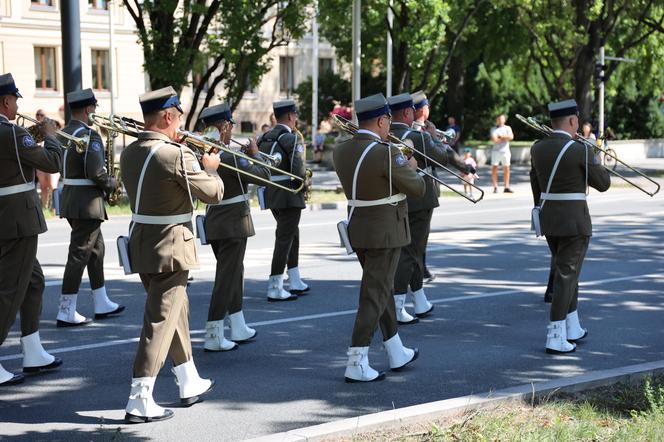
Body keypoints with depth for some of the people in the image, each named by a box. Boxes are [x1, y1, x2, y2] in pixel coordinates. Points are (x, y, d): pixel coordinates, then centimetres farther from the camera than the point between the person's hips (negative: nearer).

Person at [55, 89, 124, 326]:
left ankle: (102, 304, 27)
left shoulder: (65, 133, 11)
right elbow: (95, 172, -23)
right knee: (79, 254, -5)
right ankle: (66, 312, -3)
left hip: (70, 197, 10)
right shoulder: (89, 134, -16)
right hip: (87, 201, -10)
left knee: (96, 249, 19)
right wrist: (112, 183, -5)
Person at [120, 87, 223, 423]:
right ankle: (139, 401, -3)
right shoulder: (177, 155, -19)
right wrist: (209, 168, 8)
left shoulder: (129, 153, 5)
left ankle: (189, 383, 34)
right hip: (170, 247, -8)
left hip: (141, 244, 8)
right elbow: (213, 194, -11)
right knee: (160, 322, -4)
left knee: (177, 312, 21)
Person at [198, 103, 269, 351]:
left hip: (213, 223, 9)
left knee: (234, 275, 20)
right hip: (233, 224, -9)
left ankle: (239, 329, 28)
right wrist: (254, 153, 0)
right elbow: (264, 176, -16)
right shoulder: (229, 157, -21)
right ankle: (213, 337, -3)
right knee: (226, 278, -4)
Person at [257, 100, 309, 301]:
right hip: (289, 195, -8)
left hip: (271, 194, 8)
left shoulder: (264, 139, 10)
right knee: (284, 239, -4)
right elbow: (298, 170, -20)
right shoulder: (292, 139, -13)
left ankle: (295, 282, 26)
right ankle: (275, 289, -5)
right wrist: (304, 184, -3)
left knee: (292, 234, 20)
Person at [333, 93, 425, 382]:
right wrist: (410, 169, 8)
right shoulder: (386, 153, -21)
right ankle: (356, 364, -5)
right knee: (374, 296, -4)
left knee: (383, 289, 19)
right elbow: (417, 190, -11)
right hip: (384, 232, -8)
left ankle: (397, 353, 30)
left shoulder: (341, 151, 1)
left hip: (357, 229, 8)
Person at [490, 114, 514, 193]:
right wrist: (505, 138, -4)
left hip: (505, 151, 2)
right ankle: (495, 187, 0)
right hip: (496, 151, -2)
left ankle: (507, 187, 4)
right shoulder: (494, 129, 7)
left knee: (506, 169, 1)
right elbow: (494, 139, -8)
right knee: (494, 168, -5)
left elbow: (511, 137, -4)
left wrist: (501, 136, -7)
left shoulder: (507, 128, 12)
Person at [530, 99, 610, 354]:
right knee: (566, 276, -3)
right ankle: (556, 338, -4)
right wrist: (595, 162, 12)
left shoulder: (537, 149, 3)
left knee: (566, 272, 20)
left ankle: (572, 329, 29)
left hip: (548, 220, 7)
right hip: (574, 221, -7)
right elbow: (603, 184, -5)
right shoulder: (581, 151, -15)